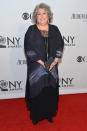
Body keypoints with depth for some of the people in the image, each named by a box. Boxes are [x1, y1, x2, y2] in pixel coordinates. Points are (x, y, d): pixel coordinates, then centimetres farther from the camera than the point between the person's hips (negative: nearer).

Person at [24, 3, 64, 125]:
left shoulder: (54, 29, 6)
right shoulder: (31, 30, -3)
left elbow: (60, 45, 4)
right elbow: (28, 48, -9)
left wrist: (55, 61, -8)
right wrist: (41, 62, -14)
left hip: (52, 67, 3)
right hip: (36, 67, -2)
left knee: (50, 91, 10)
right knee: (37, 91, 4)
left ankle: (49, 113, 28)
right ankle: (36, 115, 23)